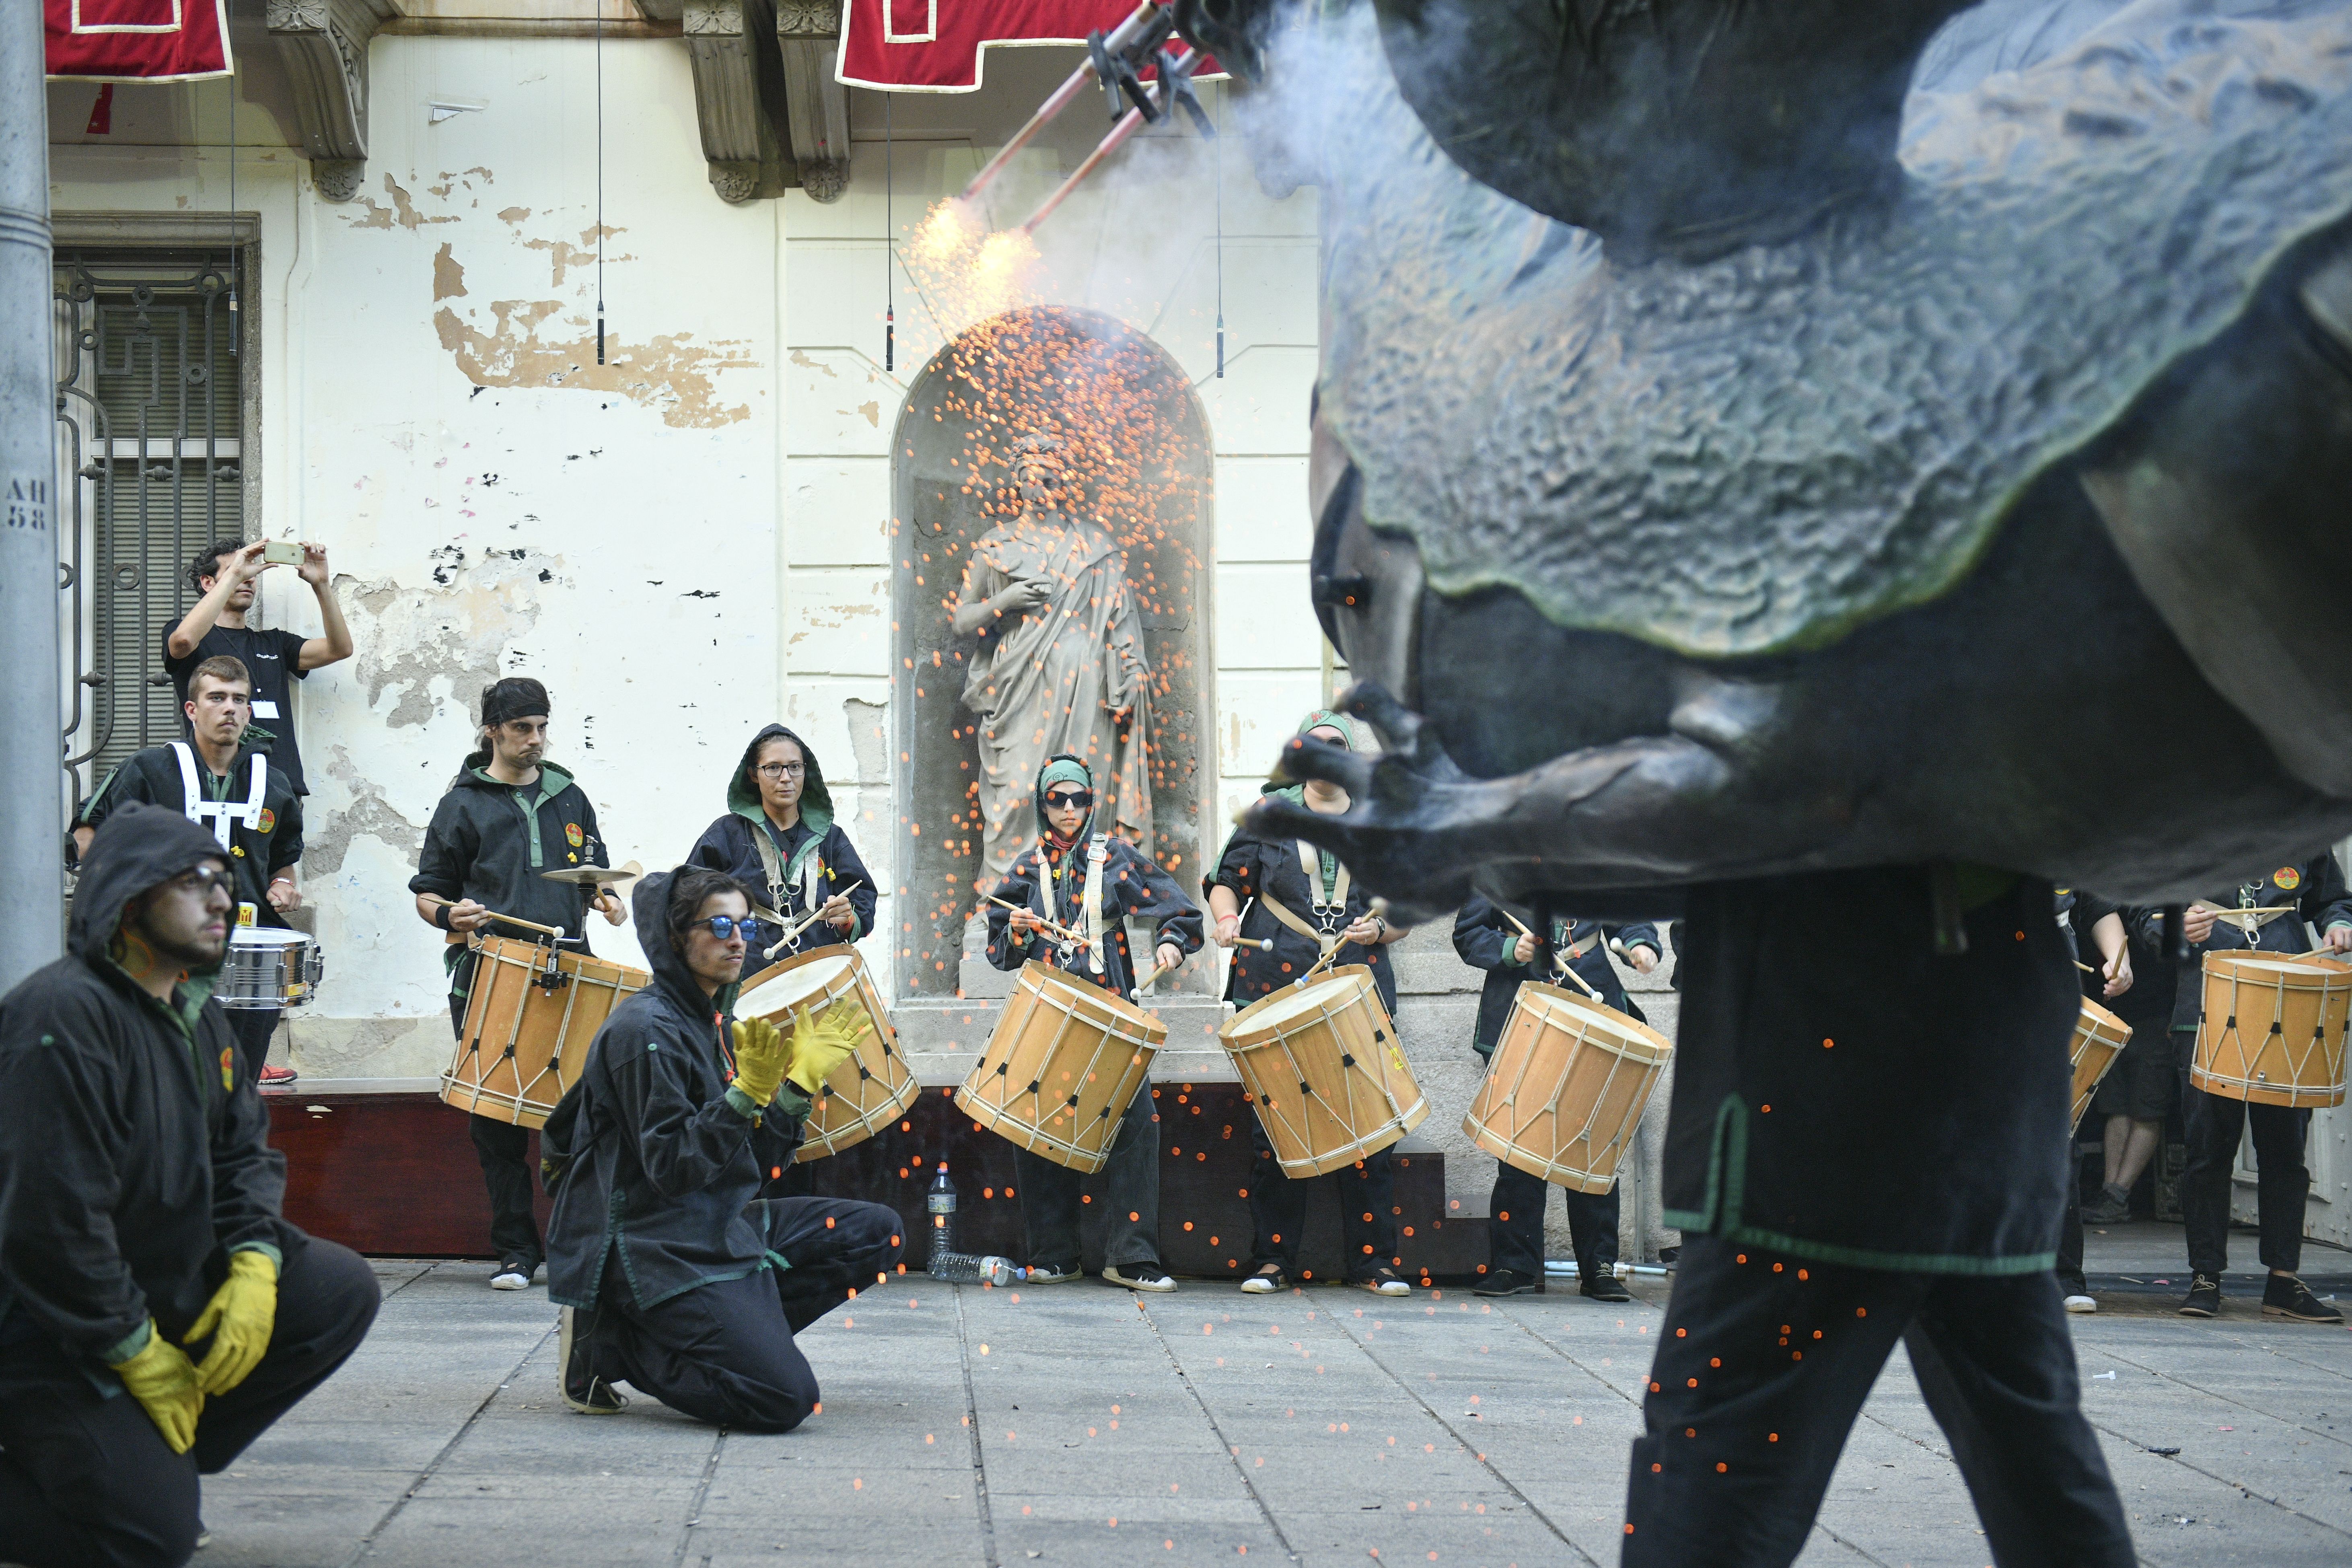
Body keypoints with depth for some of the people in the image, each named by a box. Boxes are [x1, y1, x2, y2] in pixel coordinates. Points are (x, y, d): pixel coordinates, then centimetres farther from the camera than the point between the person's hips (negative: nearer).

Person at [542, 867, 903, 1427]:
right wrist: (747, 1093, -26)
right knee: (785, 1398, -20)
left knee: (877, 1233, 9)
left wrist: (800, 1083, 5)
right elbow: (672, 1168, -22)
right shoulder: (646, 1029, -15)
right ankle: (610, 1346, -4)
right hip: (654, 1249, -10)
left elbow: (757, 1164, 13)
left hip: (719, 1228, 10)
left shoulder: (712, 1024, 14)